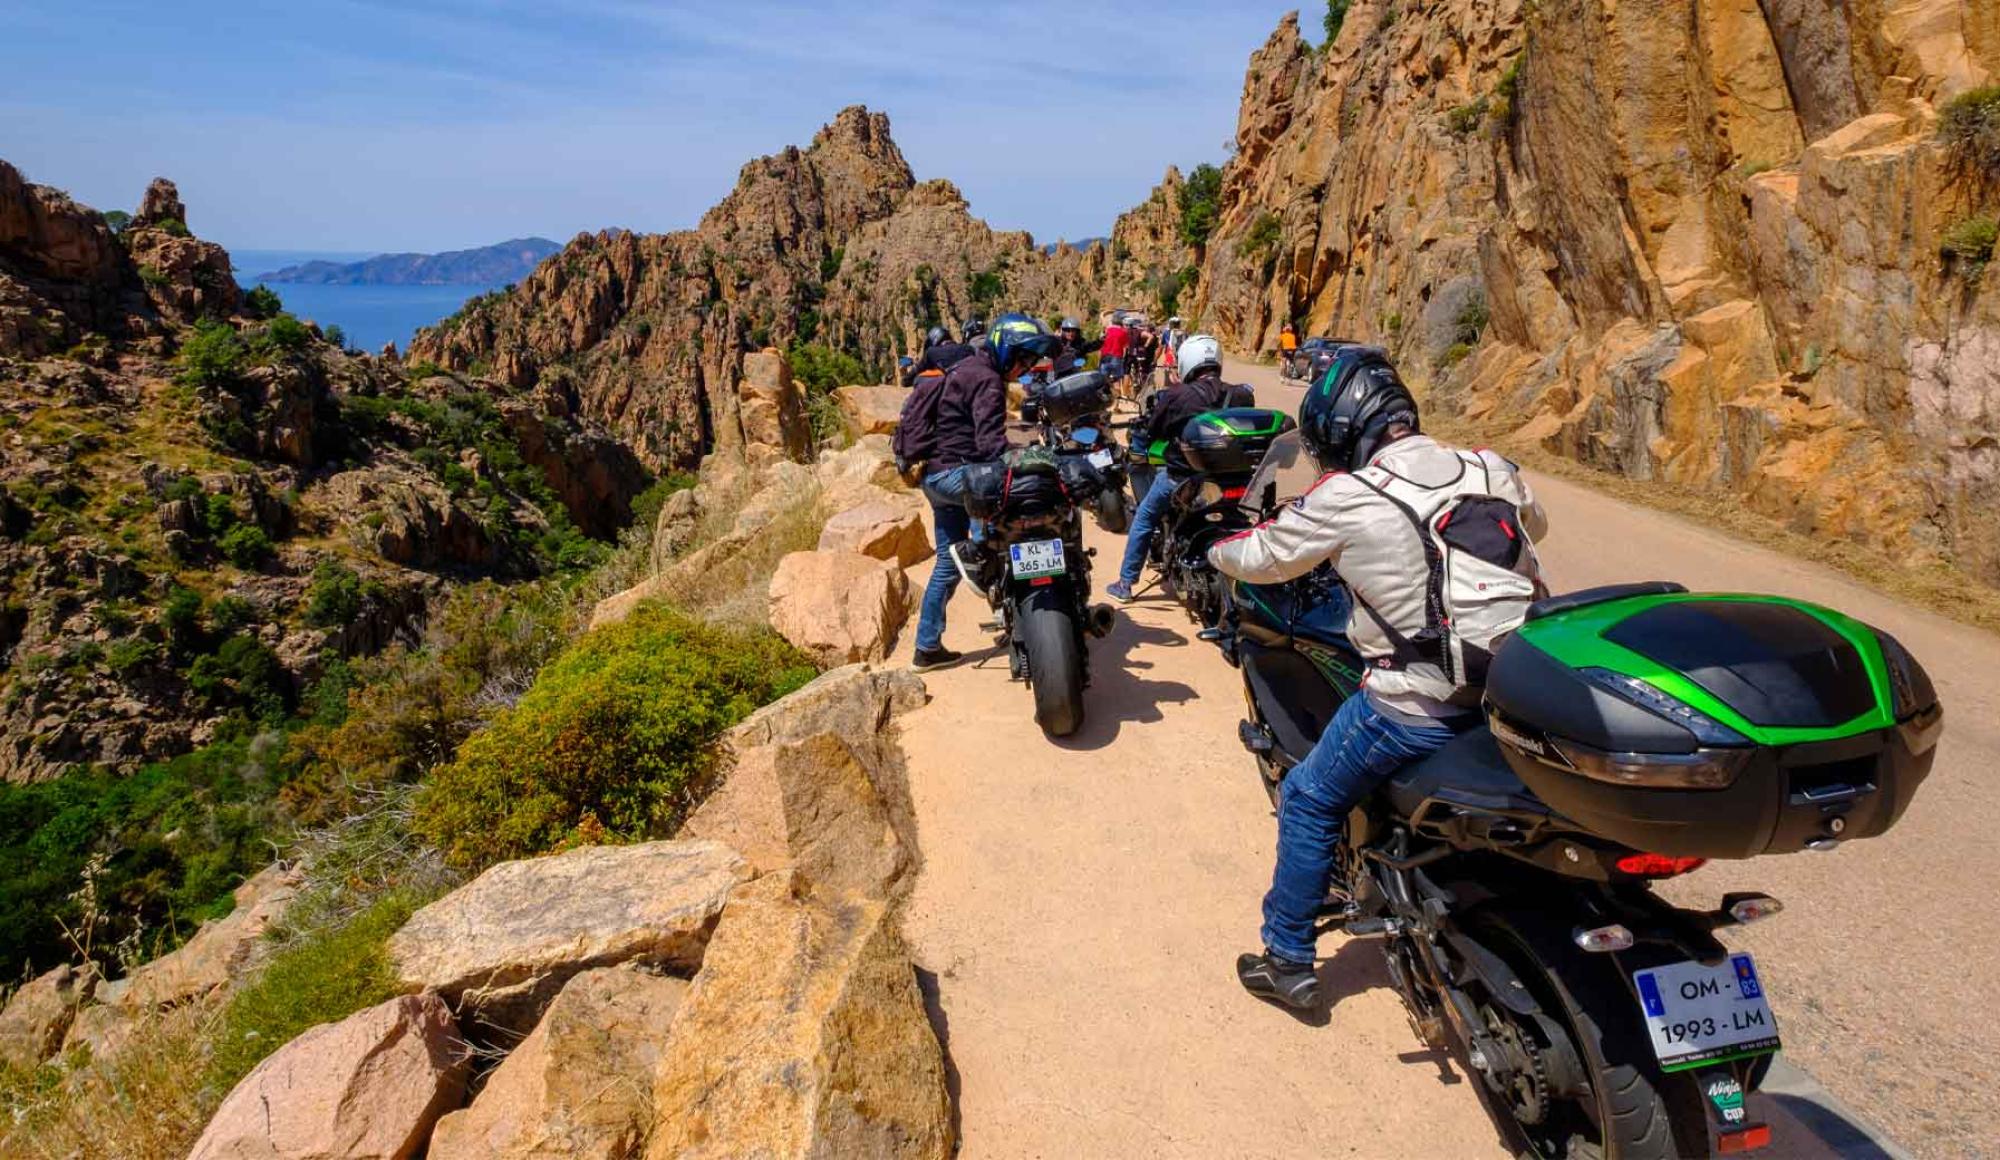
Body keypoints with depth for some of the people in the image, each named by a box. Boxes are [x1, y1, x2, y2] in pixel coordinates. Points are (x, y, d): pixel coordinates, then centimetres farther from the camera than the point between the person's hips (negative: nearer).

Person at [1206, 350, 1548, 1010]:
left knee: (1307, 802, 13)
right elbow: (1533, 523, 26)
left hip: (1417, 708, -6)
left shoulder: (1346, 497, -12)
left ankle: (1288, 962, 23)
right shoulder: (1490, 469, 4)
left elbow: (1264, 558, 2)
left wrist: (1220, 551, 24)